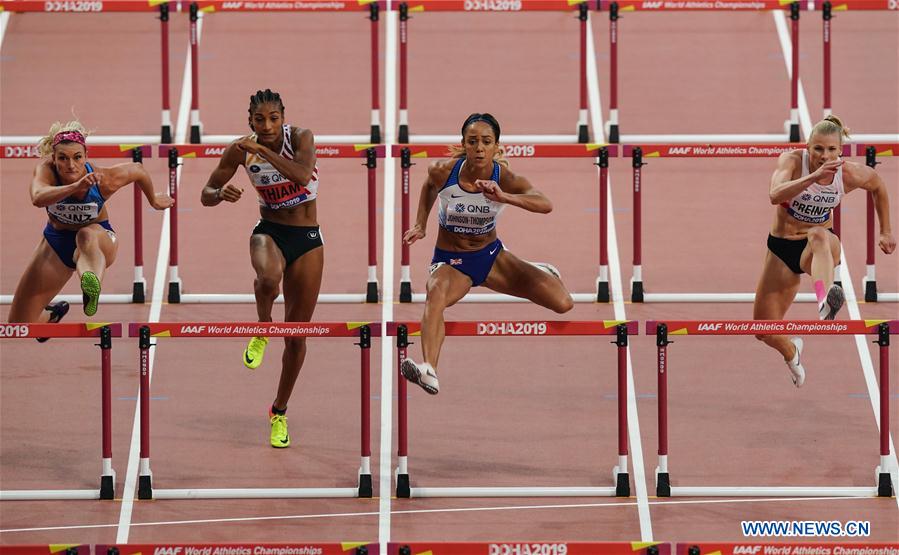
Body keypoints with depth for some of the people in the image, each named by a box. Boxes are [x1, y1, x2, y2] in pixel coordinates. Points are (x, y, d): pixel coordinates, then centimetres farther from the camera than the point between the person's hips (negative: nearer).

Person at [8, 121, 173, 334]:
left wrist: (154, 201, 14)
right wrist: (75, 187, -66)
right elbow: (38, 198, -51)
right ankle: (52, 315, 44)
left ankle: (92, 284, -77)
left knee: (87, 236, -43)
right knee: (19, 327, 6)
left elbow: (138, 170, -2)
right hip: (57, 242, 3)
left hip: (99, 238, -3)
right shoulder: (46, 170, -26)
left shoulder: (104, 179, -25)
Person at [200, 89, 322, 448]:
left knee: (296, 336, 4)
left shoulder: (300, 138, -12)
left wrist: (263, 149, -34)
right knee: (269, 278, -40)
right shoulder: (240, 151, -6)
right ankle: (262, 330, -8)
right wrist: (221, 194, -22)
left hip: (307, 240, 0)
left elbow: (303, 175, -32)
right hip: (269, 232, 0)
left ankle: (279, 412, 21)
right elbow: (206, 195, 1)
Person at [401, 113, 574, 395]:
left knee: (563, 304, -4)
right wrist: (420, 225, 4)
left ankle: (542, 274, 37)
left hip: (490, 255, 2)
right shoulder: (444, 171, -18)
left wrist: (503, 197, -54)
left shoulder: (505, 179, -20)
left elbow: (545, 205, -40)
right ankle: (429, 372, -60)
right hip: (450, 262, -2)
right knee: (435, 296, -40)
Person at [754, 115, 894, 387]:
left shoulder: (851, 175, -13)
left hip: (821, 248, -1)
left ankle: (825, 300, -71)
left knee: (819, 236, -42)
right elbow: (775, 195, -40)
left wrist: (886, 231, 16)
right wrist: (814, 176, -51)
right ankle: (791, 352, 43)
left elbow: (878, 187, 11)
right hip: (782, 248, 1)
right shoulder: (792, 160, -19)